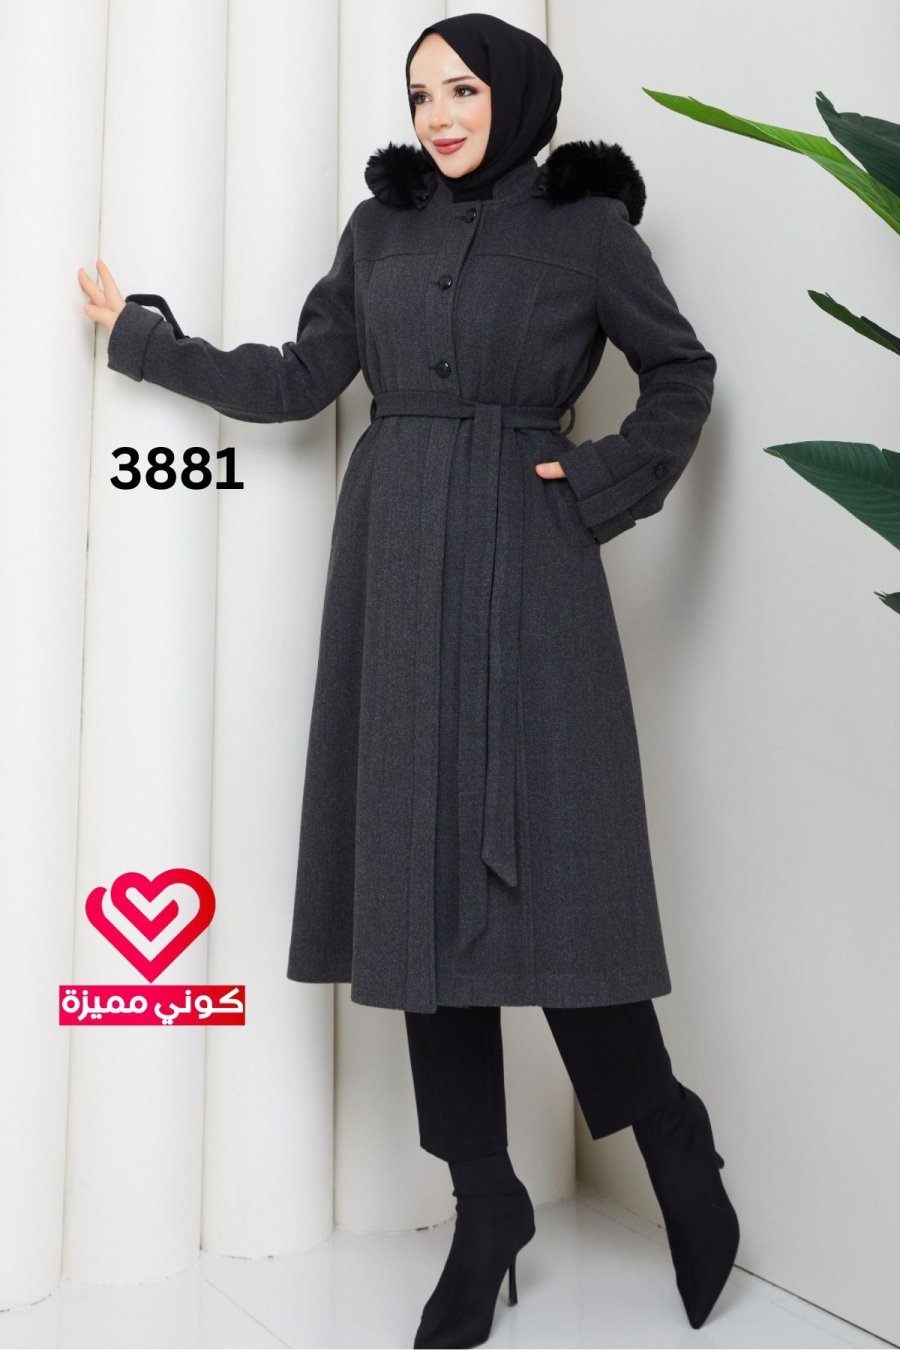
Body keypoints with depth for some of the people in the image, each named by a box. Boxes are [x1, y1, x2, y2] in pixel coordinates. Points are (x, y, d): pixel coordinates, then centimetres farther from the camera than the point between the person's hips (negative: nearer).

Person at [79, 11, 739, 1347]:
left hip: (521, 566, -4)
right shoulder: (380, 224, 17)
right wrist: (145, 335, 19)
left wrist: (608, 484, 0)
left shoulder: (585, 224, 7)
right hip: (396, 562, 4)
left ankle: (676, 1149, 16)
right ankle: (483, 1211, 13)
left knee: (544, 867, -8)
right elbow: (301, 378, 17)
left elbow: (683, 372, 13)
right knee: (420, 872, 1)